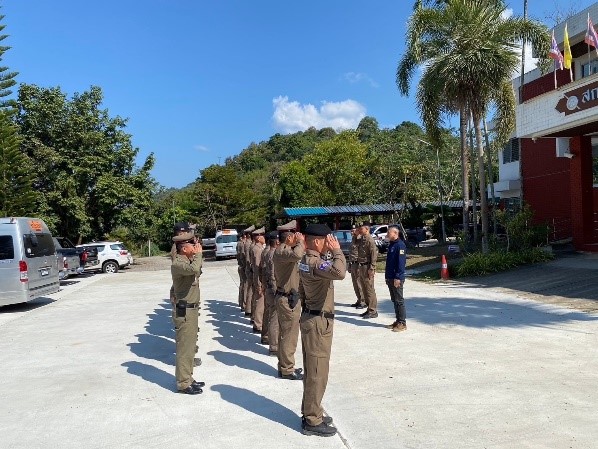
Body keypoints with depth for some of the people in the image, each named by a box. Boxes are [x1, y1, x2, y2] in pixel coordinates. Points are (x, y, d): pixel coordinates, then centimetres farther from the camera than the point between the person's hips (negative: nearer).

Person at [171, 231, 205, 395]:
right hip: (184, 311, -10)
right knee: (184, 347, -2)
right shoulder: (178, 263, -18)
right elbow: (194, 269, -36)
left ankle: (188, 378, 29)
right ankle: (183, 383, 7)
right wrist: (198, 253, -22)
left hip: (192, 309, 10)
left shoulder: (188, 260, 11)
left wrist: (196, 255, 11)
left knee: (190, 346, 18)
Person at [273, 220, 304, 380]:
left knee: (285, 334, 18)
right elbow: (297, 255, -40)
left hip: (286, 298, 11)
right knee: (289, 335, -1)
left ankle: (284, 366, 30)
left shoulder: (284, 249, 13)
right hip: (288, 299, -11)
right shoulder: (282, 251, -20)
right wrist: (301, 242, -26)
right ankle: (287, 370, 10)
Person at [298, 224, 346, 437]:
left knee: (313, 371, 19)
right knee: (317, 373, 0)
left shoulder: (306, 261, 10)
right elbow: (339, 272, -41)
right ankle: (312, 421, 11)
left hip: (312, 317, 11)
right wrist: (337, 251, -25)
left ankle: (311, 413, 31)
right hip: (318, 321, -11)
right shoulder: (314, 263, -23)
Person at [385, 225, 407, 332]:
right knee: (394, 300, 14)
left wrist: (398, 277, -23)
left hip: (397, 279, -9)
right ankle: (398, 321, 22)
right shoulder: (391, 244, 15)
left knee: (399, 301, -3)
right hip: (390, 278, 9)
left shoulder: (400, 245, -14)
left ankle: (402, 323, 4)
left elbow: (401, 262, -20)